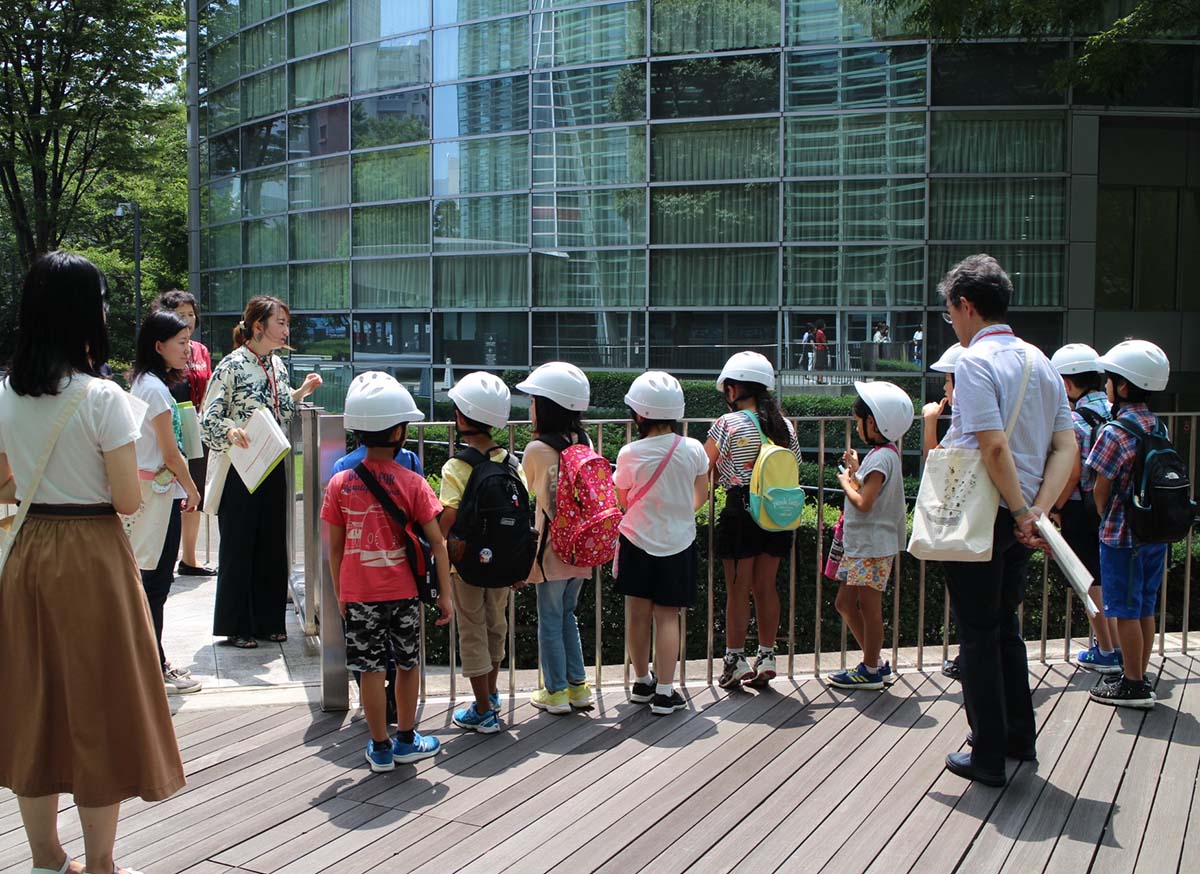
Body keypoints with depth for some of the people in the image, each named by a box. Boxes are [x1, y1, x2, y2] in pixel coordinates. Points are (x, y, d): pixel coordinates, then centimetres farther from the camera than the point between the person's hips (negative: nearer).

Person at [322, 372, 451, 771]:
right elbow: (437, 542, -7)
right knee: (407, 665, 16)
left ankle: (380, 749, 17)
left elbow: (334, 547, 1)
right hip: (403, 592, 0)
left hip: (358, 594, 1)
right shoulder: (412, 483, -8)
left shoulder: (339, 484, -4)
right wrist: (445, 594, 1)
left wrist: (340, 594, 12)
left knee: (371, 669, 8)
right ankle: (406, 740, 27)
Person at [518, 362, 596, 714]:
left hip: (552, 548, -6)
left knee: (549, 620, 7)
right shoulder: (585, 443, 1)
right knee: (568, 615, 19)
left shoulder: (536, 450, -16)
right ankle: (578, 686, 23)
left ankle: (556, 692, 15)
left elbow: (530, 490, -2)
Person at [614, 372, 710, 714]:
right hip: (678, 542, 1)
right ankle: (665, 692, 4)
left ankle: (642, 682, 26)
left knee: (639, 613, 12)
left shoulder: (629, 454, -14)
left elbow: (622, 501, 0)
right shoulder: (693, 449, -9)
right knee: (667, 616, 5)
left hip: (638, 542, 0)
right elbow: (701, 496, 5)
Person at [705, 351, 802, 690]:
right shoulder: (784, 425, 6)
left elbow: (704, 469, -9)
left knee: (737, 589, 4)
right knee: (766, 586, 13)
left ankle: (735, 660, 10)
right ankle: (767, 656, 17)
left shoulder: (729, 424, -11)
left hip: (740, 512, -5)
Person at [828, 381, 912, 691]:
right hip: (860, 544, 10)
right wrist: (855, 471, 10)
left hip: (872, 547, -10)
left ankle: (871, 670, 12)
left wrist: (845, 481, -8)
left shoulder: (880, 457, -17)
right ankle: (875, 662, 23)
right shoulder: (883, 453, 13)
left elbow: (864, 503, -22)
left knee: (869, 606, 0)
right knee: (845, 603, 14)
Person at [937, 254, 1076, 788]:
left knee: (977, 636, 3)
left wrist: (1020, 512, -16)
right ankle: (1020, 739, 31)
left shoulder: (975, 361, -14)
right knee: (1005, 627, 21)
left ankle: (988, 758, 10)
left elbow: (994, 448, -24)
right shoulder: (1040, 362, 10)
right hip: (1019, 519, 8)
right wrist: (1038, 509, -5)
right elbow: (1067, 447, 4)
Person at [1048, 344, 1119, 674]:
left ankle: (1105, 652, 11)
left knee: (1091, 582, 4)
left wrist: (1055, 508, -9)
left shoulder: (1073, 419, -16)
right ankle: (1118, 647, 25)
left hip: (1080, 508, -7)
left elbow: (1073, 473, -19)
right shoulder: (1114, 412, 4)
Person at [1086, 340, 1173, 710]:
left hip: (1122, 535, -7)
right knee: (1145, 608, 15)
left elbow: (1101, 488, -12)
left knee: (1125, 611, 2)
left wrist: (1106, 521, 6)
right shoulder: (1157, 426, 5)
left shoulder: (1114, 433, -17)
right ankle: (1139, 675, 24)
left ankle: (1132, 685, 8)